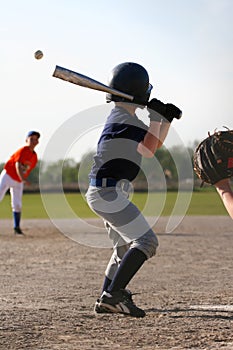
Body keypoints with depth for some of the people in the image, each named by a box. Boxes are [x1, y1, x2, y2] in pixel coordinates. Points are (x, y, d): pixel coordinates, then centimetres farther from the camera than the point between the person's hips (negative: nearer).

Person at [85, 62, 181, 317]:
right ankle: (113, 294, -20)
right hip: (107, 192, -11)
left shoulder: (127, 117, 14)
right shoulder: (120, 119, -16)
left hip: (105, 192, 11)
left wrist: (166, 118, 7)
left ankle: (106, 301, 23)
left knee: (125, 247, 20)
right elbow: (148, 151, -17)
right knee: (146, 241, -15)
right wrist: (156, 117, -14)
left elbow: (154, 144, 19)